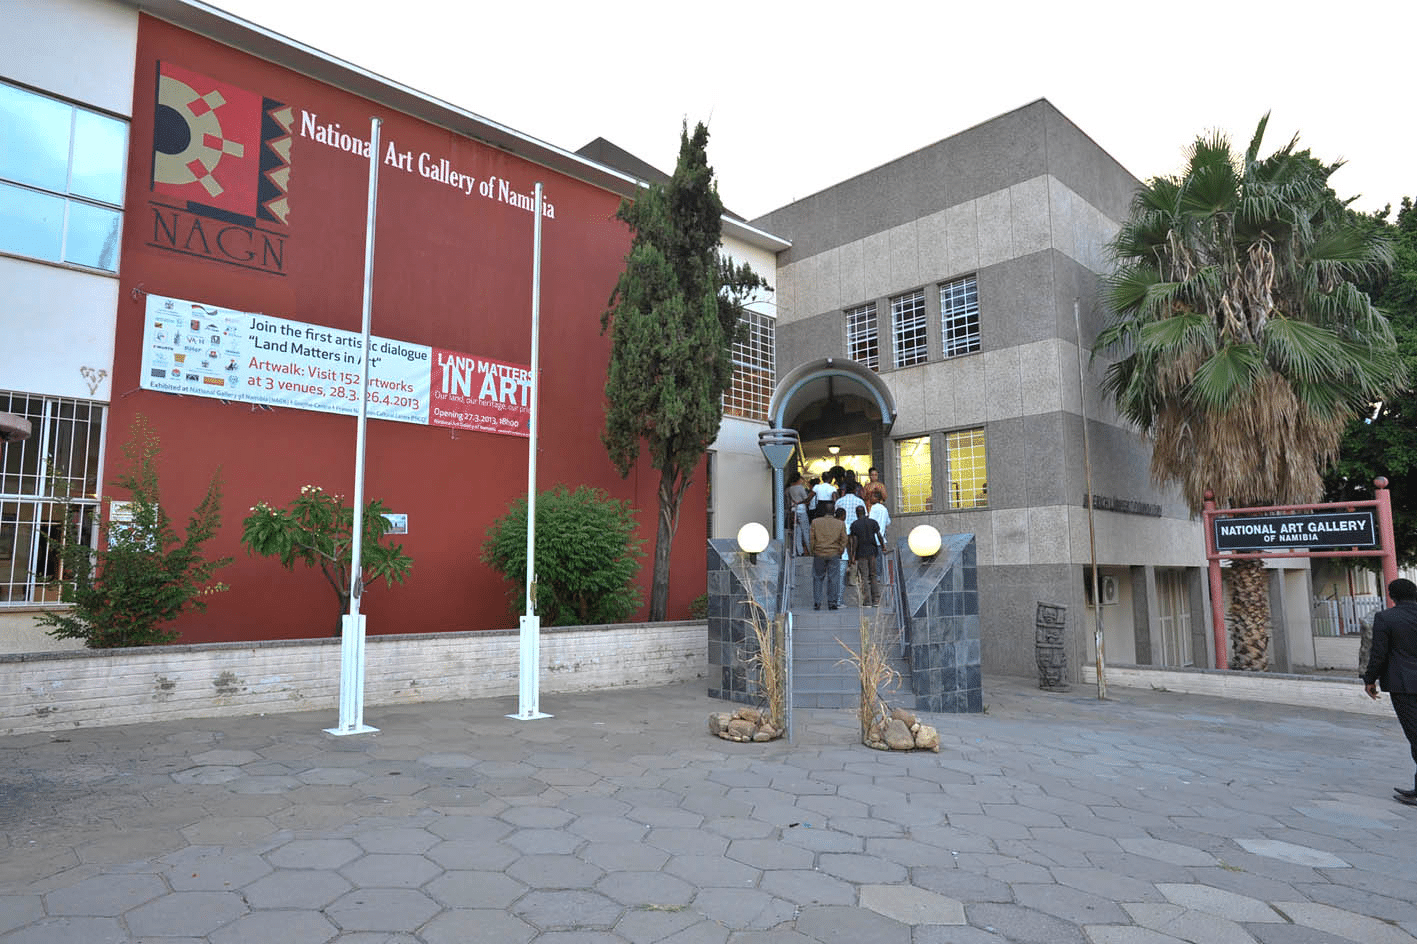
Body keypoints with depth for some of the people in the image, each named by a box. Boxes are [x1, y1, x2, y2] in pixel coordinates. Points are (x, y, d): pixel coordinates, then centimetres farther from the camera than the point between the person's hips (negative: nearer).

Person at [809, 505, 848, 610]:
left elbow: (812, 539, 3)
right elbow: (843, 541, 5)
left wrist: (813, 551, 10)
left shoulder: (815, 522, 6)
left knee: (817, 578, 7)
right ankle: (832, 602, 5)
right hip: (834, 554, 0)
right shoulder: (840, 524, 7)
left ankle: (816, 603, 5)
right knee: (833, 579, 5)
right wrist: (840, 552, 13)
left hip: (818, 554, 0)